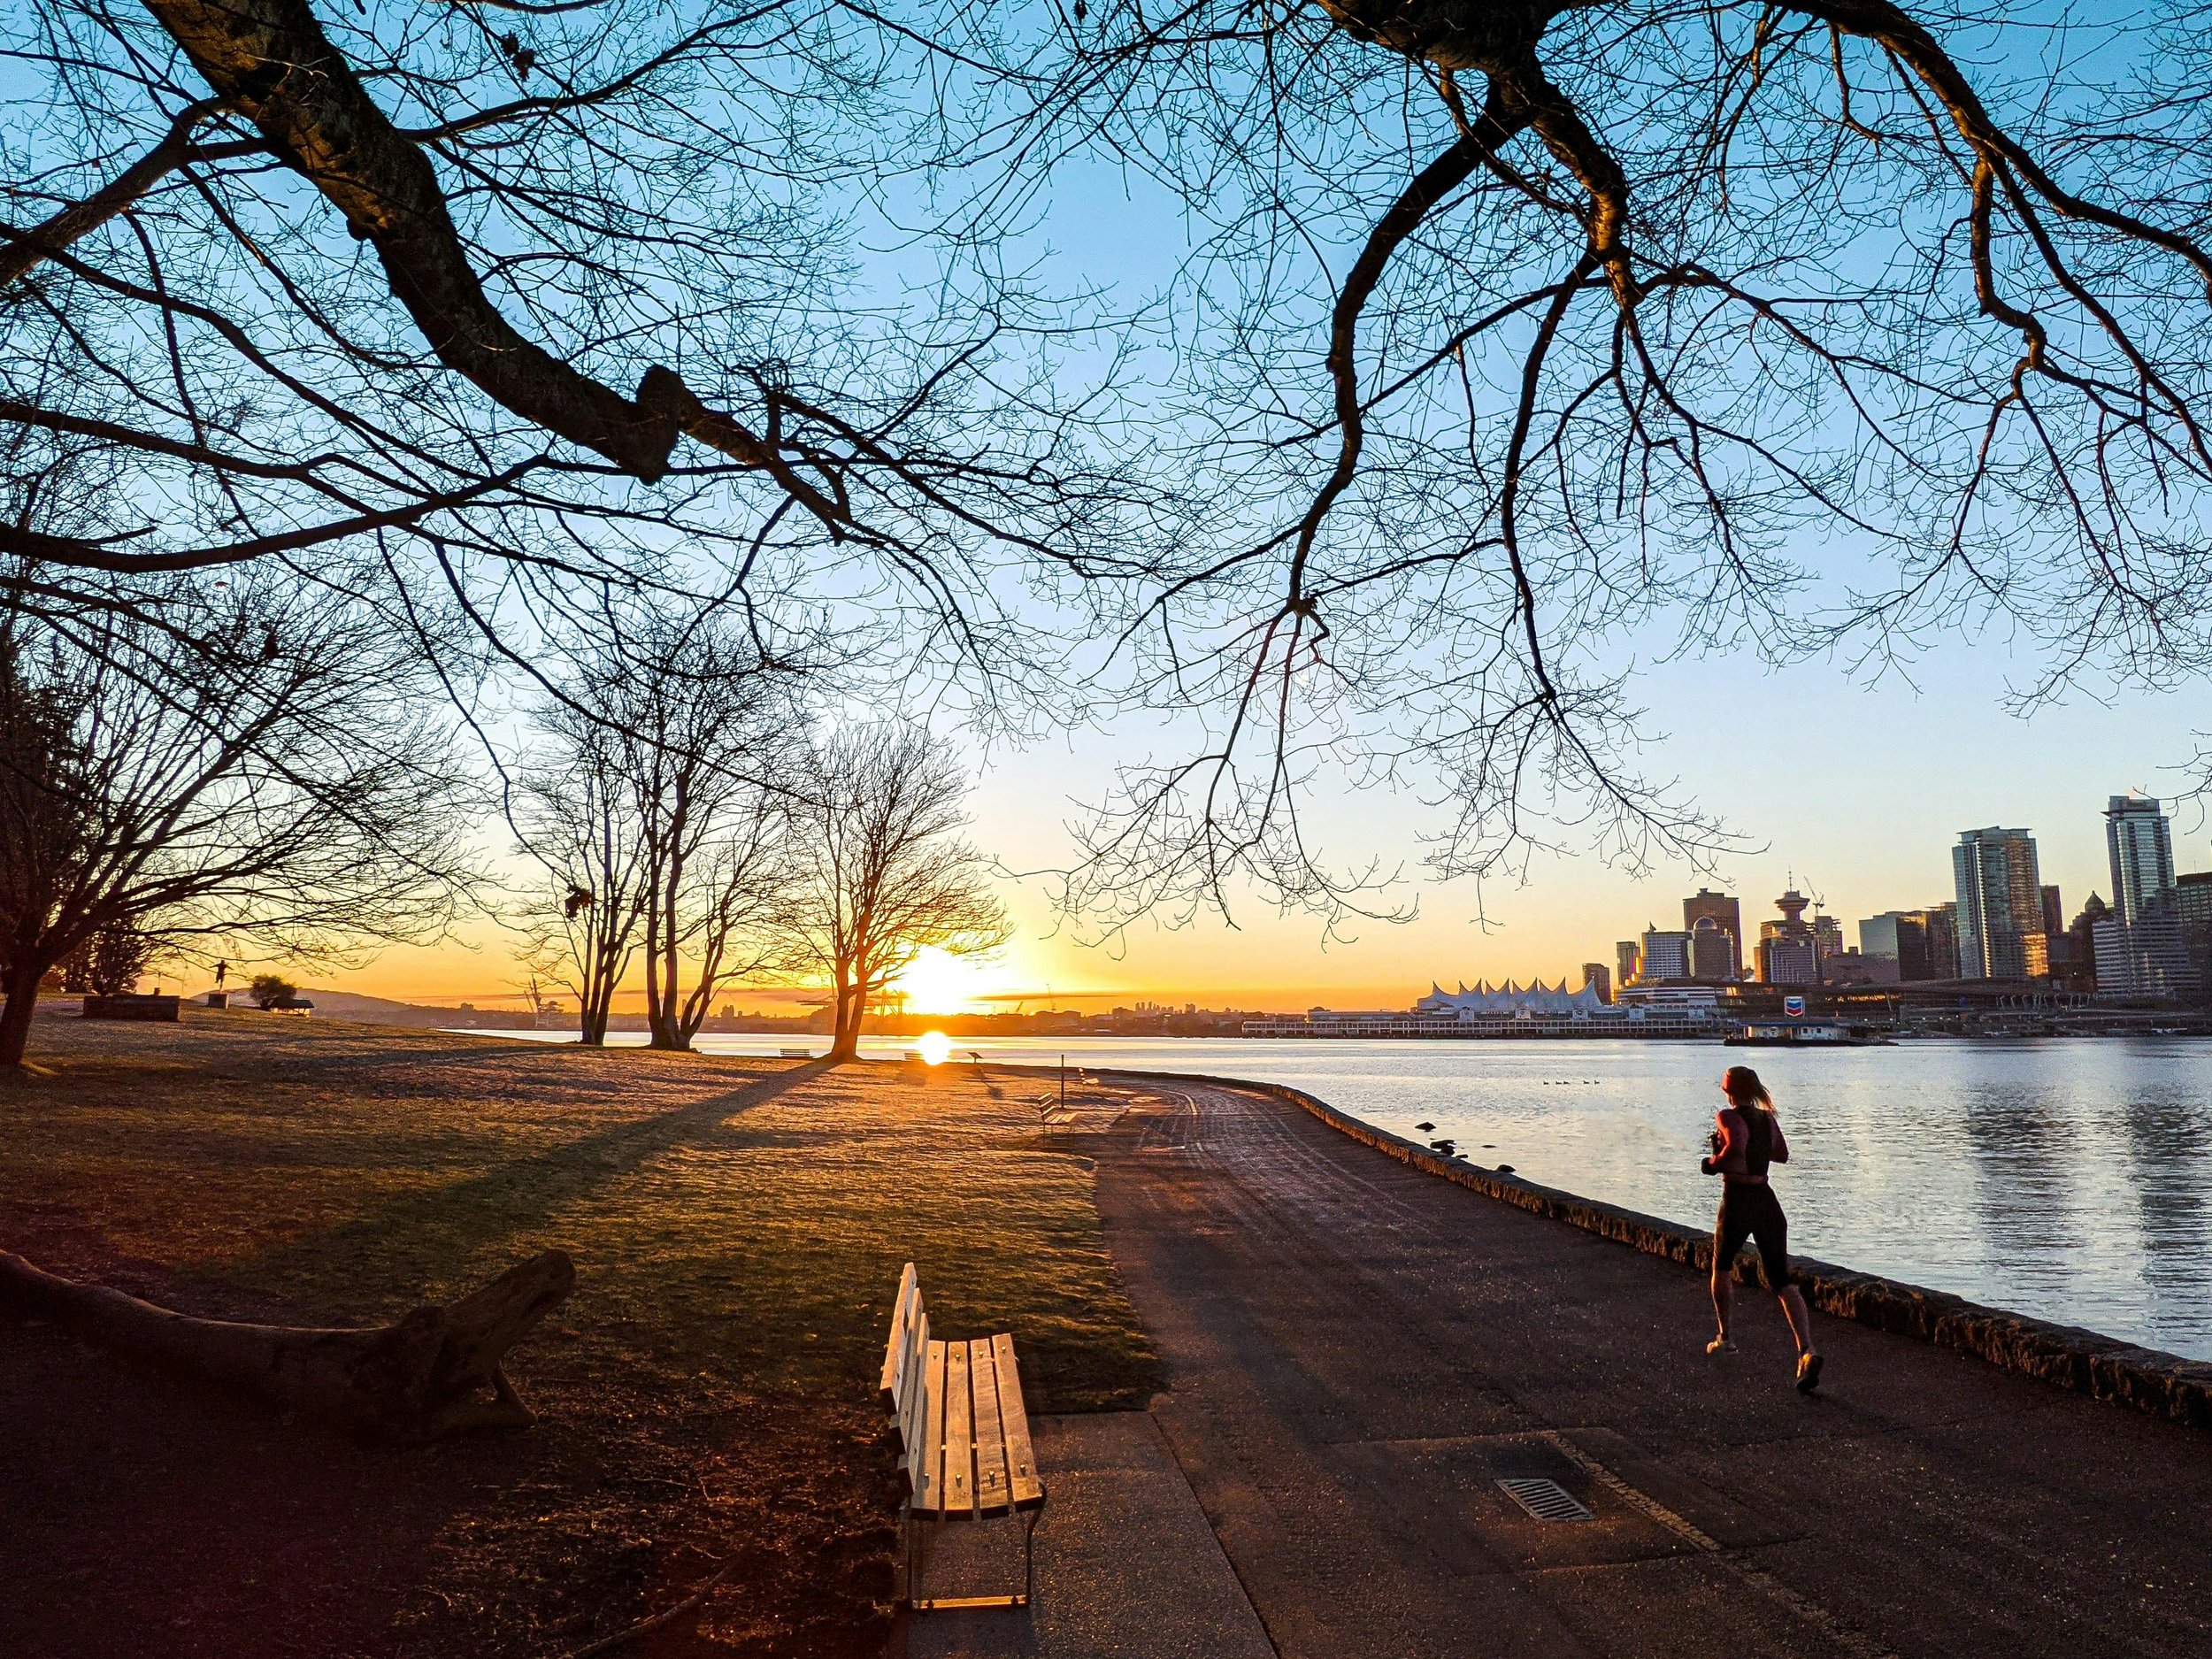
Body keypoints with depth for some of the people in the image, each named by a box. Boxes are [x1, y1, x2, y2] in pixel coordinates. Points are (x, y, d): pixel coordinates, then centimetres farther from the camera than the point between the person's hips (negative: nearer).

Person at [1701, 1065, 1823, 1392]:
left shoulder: (1728, 1116, -11)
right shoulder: (1768, 1118, 9)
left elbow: (1736, 1147, -30)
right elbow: (1782, 1155, 25)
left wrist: (1713, 1164, -13)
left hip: (1736, 1202, -5)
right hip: (1767, 1202, 5)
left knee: (1721, 1268, 21)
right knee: (1782, 1281, 0)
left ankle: (1725, 1338, 30)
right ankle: (1807, 1351, -19)